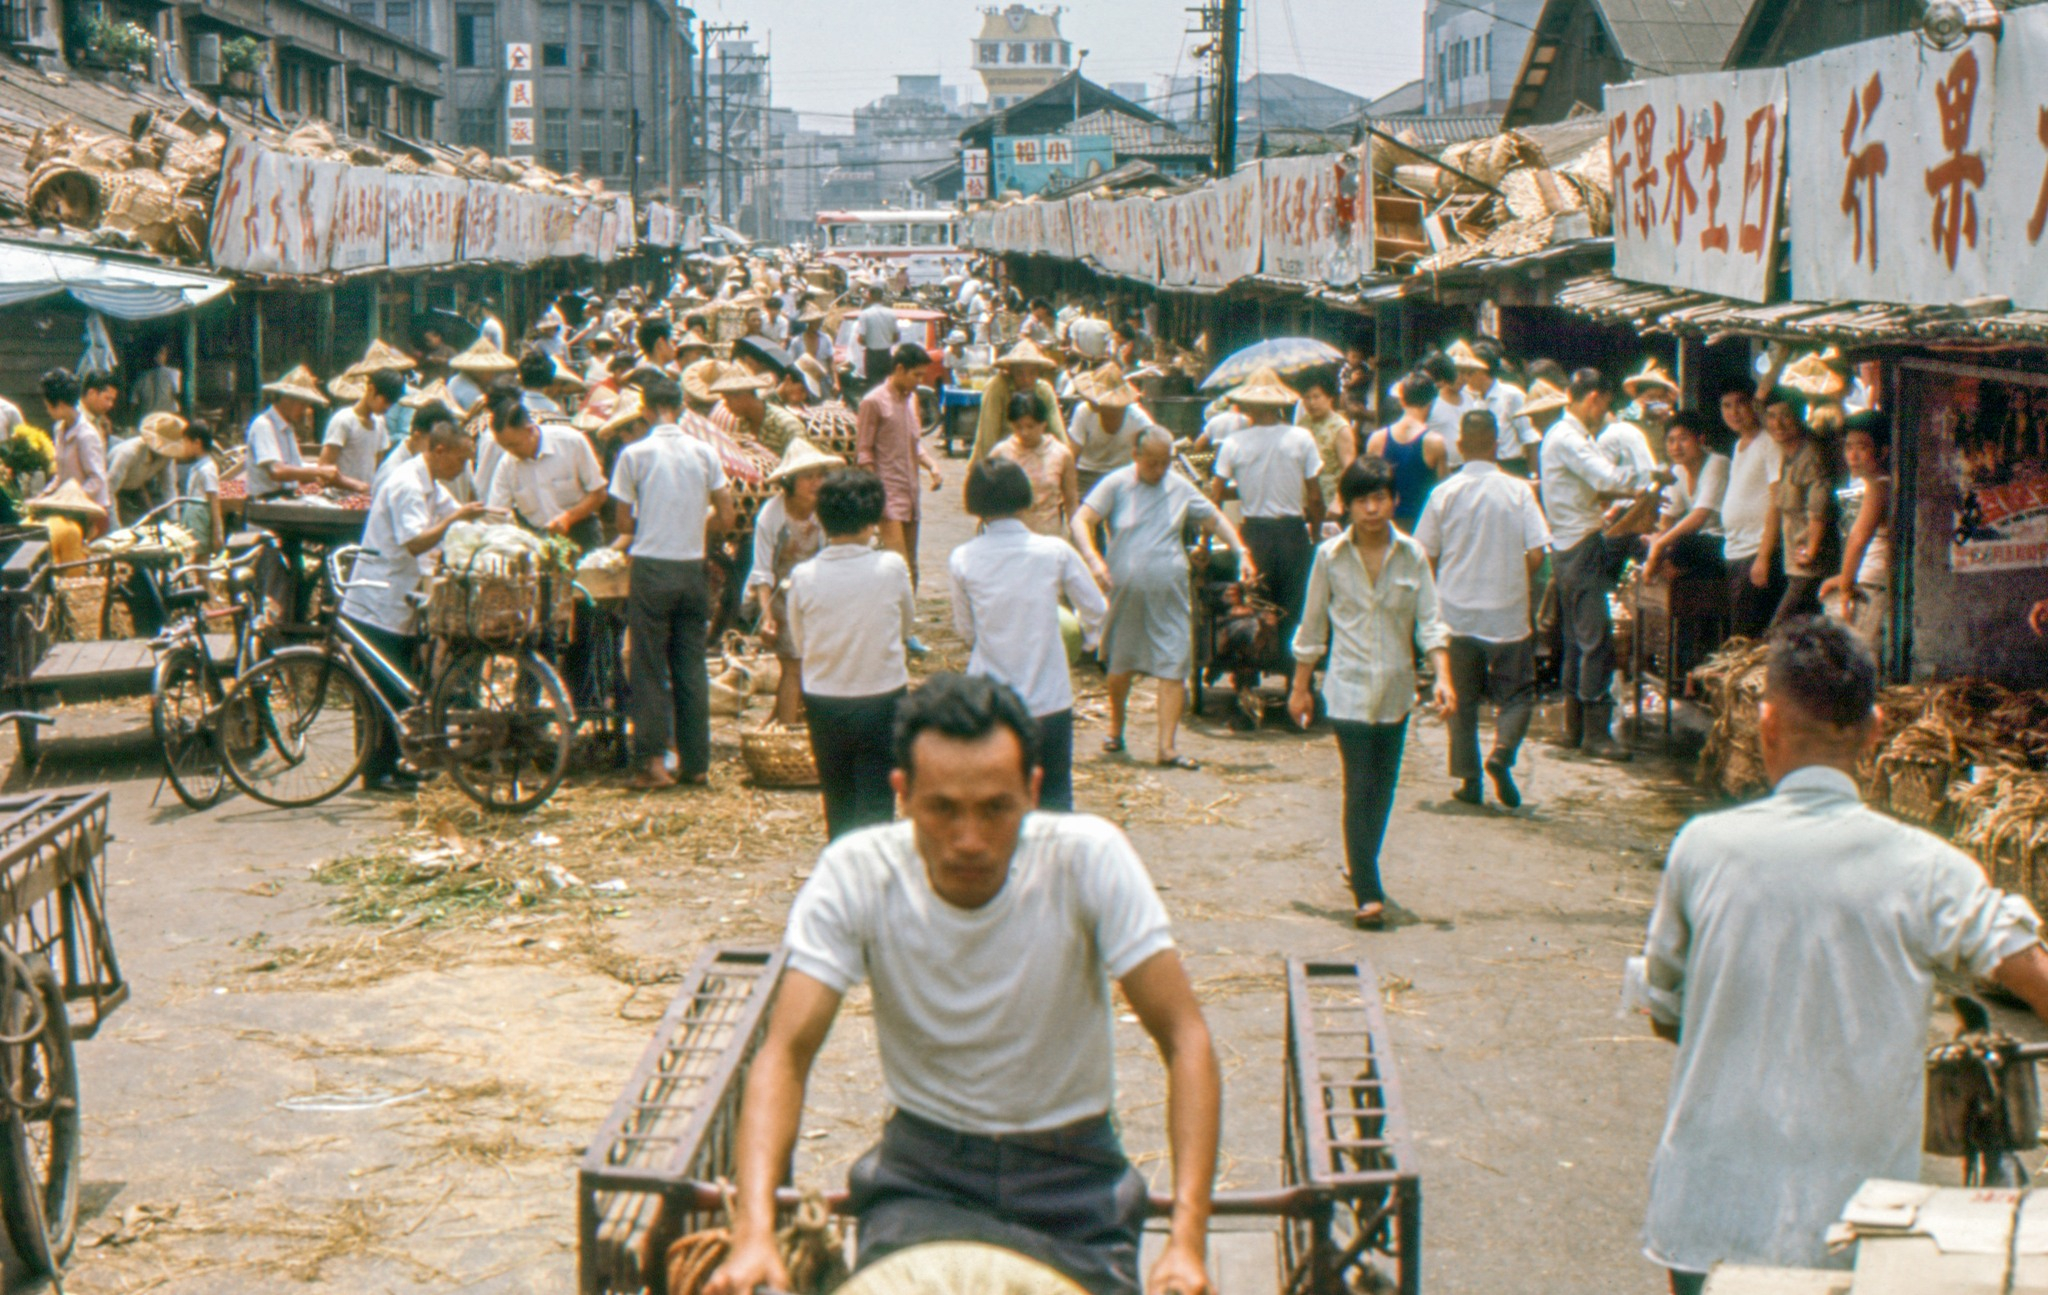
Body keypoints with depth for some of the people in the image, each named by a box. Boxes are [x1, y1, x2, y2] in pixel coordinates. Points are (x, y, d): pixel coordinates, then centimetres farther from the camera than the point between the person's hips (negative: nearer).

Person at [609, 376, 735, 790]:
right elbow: (725, 518, 3)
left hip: (651, 569, -3)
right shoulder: (705, 453, 1)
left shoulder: (634, 454, -7)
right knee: (692, 668, 9)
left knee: (649, 669, 3)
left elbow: (622, 522, -2)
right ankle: (696, 763, 11)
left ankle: (653, 763, -1)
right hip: (692, 569, 3)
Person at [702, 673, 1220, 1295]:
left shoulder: (1088, 858, -17)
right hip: (923, 1170, 0)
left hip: (1072, 1175, 0)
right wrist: (754, 1231, -32)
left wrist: (1186, 1240, -28)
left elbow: (1185, 1038, -16)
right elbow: (786, 1051, -16)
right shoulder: (856, 875, -14)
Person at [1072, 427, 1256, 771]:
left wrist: (1241, 552, 6)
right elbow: (1081, 520, -10)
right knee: (1120, 664, 12)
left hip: (1169, 591, 1)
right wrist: (1093, 559, -26)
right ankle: (1115, 729, 37)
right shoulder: (1116, 484, -3)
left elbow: (1214, 518, 19)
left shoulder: (1180, 488, 8)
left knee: (1174, 666, -7)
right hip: (1126, 589, -1)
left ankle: (1167, 746, -5)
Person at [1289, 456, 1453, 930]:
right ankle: (1368, 894, -13)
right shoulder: (1330, 556, -1)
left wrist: (1443, 676, -13)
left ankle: (1363, 869, 30)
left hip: (1396, 689, 3)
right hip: (1349, 689, -2)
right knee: (1359, 789, -11)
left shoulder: (1412, 556, 1)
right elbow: (1312, 626, 7)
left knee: (1382, 789, 11)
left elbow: (1429, 623, 1)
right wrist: (1300, 687, 10)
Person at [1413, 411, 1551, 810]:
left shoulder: (1444, 493, -4)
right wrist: (1516, 582, 11)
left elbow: (1426, 556, -1)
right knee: (1517, 694, 11)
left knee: (1462, 700, 11)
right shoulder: (1518, 491, -6)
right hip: (1508, 613, -1)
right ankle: (1502, 751, -13)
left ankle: (1469, 780, 9)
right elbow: (1536, 554, -8)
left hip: (1457, 612, 1)